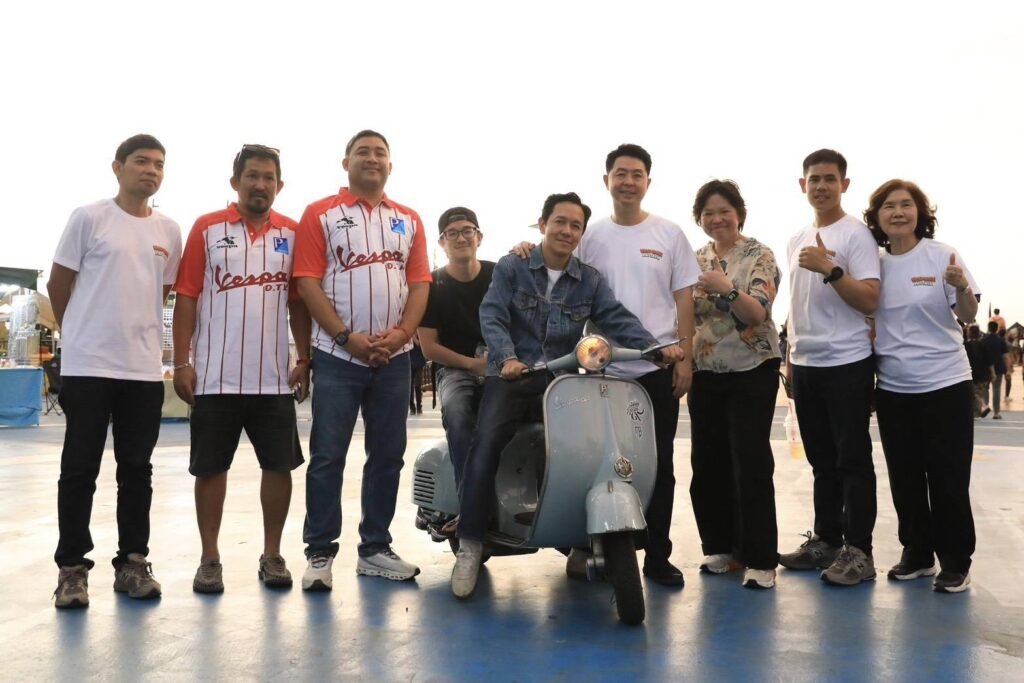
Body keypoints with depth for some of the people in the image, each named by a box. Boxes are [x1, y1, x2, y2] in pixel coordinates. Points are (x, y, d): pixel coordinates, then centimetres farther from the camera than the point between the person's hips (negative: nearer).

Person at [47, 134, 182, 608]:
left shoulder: (169, 231, 10)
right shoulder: (89, 218, -1)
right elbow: (58, 285, 4)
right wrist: (83, 334, 12)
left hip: (144, 369, 4)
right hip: (87, 365, -3)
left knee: (137, 470, 8)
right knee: (80, 468, 2)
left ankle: (132, 563, 18)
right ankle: (72, 567, 12)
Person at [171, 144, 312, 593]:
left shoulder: (292, 233, 8)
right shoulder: (207, 229, 2)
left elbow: (298, 301, 9)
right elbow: (186, 299, -1)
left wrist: (304, 360, 3)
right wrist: (182, 363, -6)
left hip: (274, 375, 2)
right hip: (215, 376, -1)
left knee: (279, 465, 5)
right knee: (211, 467, 6)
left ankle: (272, 555, 19)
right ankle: (210, 558, 19)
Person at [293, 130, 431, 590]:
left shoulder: (408, 220, 13)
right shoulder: (321, 215, 2)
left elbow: (419, 282, 7)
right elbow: (307, 281, -6)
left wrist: (401, 332, -9)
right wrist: (347, 336, -14)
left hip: (394, 357, 4)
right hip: (337, 356, -4)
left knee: (388, 456, 8)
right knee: (327, 457, -2)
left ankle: (375, 549, 19)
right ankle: (320, 553, 7)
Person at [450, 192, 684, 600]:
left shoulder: (590, 280, 13)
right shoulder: (511, 268, 6)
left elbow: (617, 319, 0)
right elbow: (492, 315, -7)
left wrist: (657, 347, -18)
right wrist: (507, 357, -26)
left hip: (565, 379, 2)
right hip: (512, 375, -2)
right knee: (486, 443, -23)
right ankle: (470, 544, -14)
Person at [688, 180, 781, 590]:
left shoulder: (759, 256, -5)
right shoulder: (696, 260, 11)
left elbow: (757, 314, -16)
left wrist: (726, 289, -32)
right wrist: (693, 293, -6)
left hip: (752, 372, -5)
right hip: (705, 373, 5)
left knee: (751, 464, -6)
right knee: (707, 462, 8)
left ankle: (760, 559, 2)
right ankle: (721, 546, 21)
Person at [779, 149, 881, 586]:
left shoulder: (855, 235, -7)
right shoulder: (797, 240, 15)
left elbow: (870, 301, -15)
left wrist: (830, 268, -25)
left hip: (846, 363, -7)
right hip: (805, 364, 7)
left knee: (853, 460, -3)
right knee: (822, 460, 13)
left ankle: (858, 551, 3)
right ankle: (825, 540, 22)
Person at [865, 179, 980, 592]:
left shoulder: (942, 255, -8)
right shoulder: (874, 263, 3)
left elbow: (968, 316, -9)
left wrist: (962, 288, -30)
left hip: (944, 384, -4)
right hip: (893, 388, 4)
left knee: (948, 478, 2)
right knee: (905, 478, 13)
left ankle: (955, 562, 15)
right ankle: (917, 552, 26)